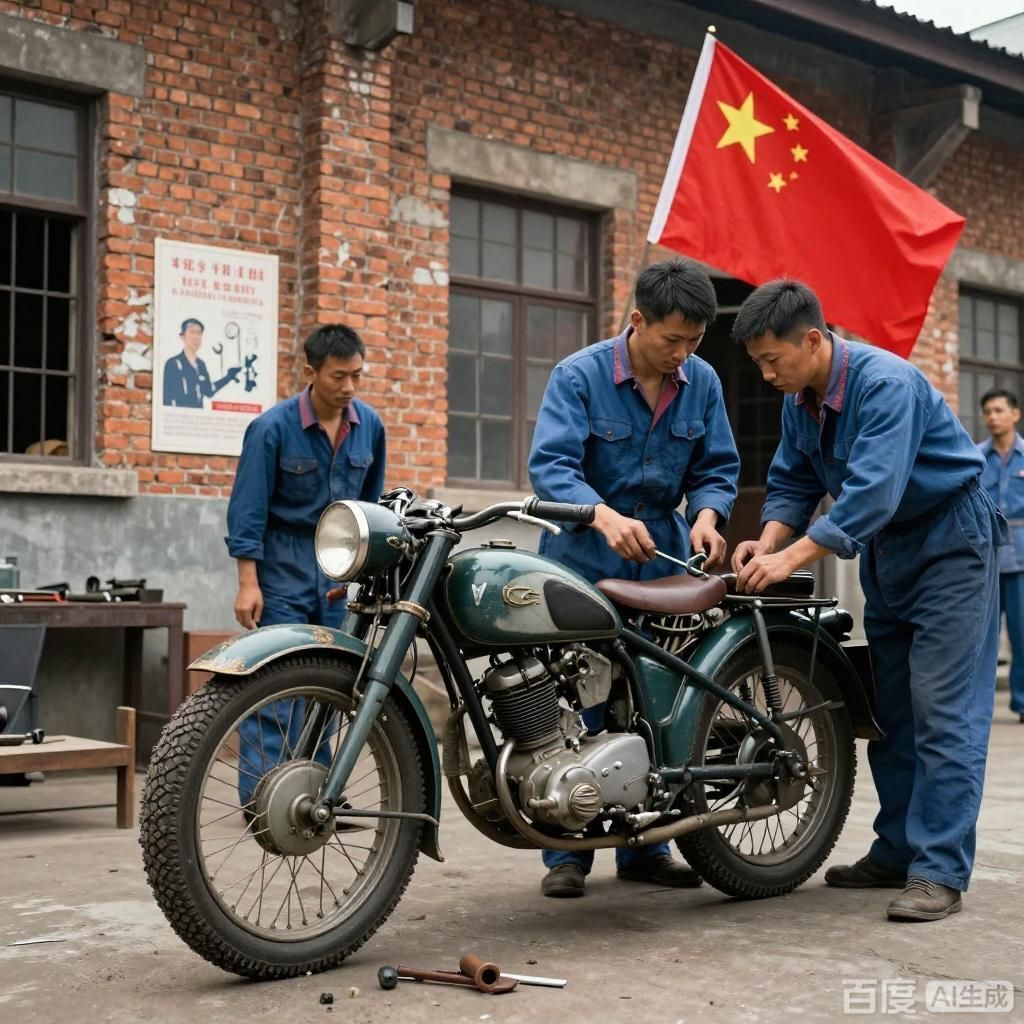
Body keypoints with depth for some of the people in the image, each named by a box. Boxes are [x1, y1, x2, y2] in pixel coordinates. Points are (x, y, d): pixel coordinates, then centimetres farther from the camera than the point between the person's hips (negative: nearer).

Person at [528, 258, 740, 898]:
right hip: (583, 557, -4)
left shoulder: (702, 382, 4)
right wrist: (606, 517, -38)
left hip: (660, 556, 4)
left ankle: (645, 847, 16)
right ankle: (567, 852, 5)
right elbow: (551, 465, -20)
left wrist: (707, 516, -15)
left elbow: (717, 468, 8)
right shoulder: (579, 376, -10)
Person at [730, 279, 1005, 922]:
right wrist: (767, 542, -15)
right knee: (888, 708, 9)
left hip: (950, 540, -9)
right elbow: (792, 482, 5)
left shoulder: (885, 383, -26)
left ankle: (940, 872, -11)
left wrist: (793, 558, -37)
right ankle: (898, 851, 16)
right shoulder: (800, 401, 0)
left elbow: (872, 493, -35)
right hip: (885, 549, 9)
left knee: (942, 709, -12)